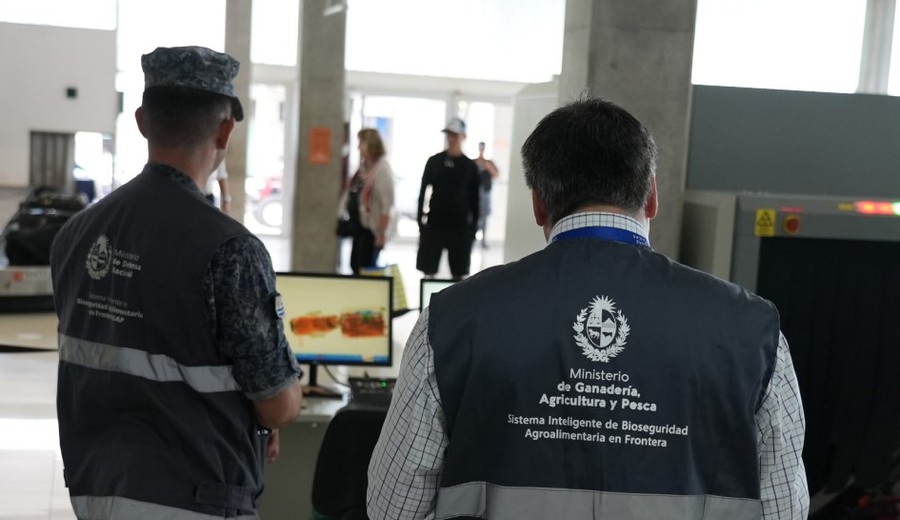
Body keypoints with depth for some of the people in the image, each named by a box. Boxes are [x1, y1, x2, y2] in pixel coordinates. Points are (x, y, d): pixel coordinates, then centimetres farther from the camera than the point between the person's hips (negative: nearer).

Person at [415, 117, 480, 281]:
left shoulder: (470, 166, 2)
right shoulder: (434, 161, 3)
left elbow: (474, 199, 5)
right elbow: (423, 191, 5)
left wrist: (474, 226, 1)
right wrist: (421, 219, -2)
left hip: (460, 225, 0)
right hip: (434, 224, 0)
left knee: (459, 275, 3)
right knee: (429, 272, 3)